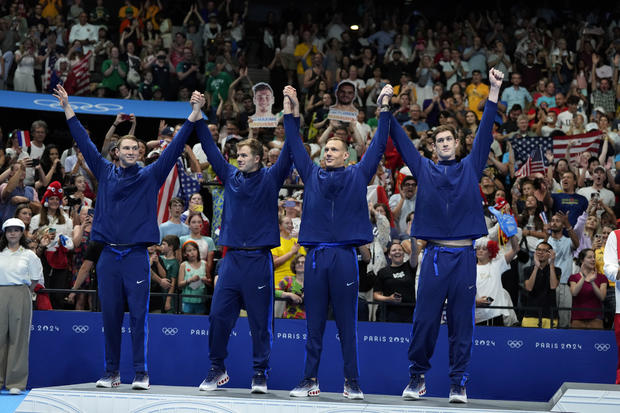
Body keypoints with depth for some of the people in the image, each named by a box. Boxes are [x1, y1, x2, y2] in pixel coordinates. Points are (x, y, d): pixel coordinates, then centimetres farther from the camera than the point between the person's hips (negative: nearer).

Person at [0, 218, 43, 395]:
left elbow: (36, 278, 12)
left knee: (18, 337, -2)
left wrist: (23, 292, 8)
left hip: (20, 295, -1)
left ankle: (16, 383, 1)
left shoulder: (29, 255, 7)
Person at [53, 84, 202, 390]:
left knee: (138, 315, -3)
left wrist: (195, 114, -3)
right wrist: (67, 107, 13)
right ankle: (111, 372, 12)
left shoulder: (150, 176, 7)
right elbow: (83, 141, 14)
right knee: (110, 316, 5)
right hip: (108, 255, 2)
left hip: (137, 255, -2)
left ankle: (141, 373, 0)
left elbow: (175, 147, 3)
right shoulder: (105, 173, 11)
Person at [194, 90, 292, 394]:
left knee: (260, 319, 1)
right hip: (232, 258, 3)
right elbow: (210, 148, 14)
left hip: (259, 259, -3)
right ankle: (217, 369, 13)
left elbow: (288, 153, -8)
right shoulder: (231, 176, 11)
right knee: (219, 315, 1)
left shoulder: (270, 179, 2)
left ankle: (260, 374, 10)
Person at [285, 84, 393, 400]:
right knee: (314, 323, 5)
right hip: (316, 255, 2)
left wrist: (384, 109, 3)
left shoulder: (358, 176, 9)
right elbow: (296, 147, 16)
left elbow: (378, 146, 7)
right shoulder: (313, 176, 15)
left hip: (345, 257, -2)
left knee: (347, 323, 1)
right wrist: (291, 113, 10)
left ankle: (352, 382, 5)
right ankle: (310, 381, 9)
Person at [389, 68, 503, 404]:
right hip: (434, 255, 0)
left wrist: (494, 92, -2)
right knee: (425, 319, 1)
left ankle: (458, 382, 7)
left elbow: (484, 134, 5)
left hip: (464, 256, 0)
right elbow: (401, 141, 10)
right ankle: (417, 376, 13)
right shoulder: (425, 170, 11)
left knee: (462, 322, 2)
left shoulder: (470, 168, 11)